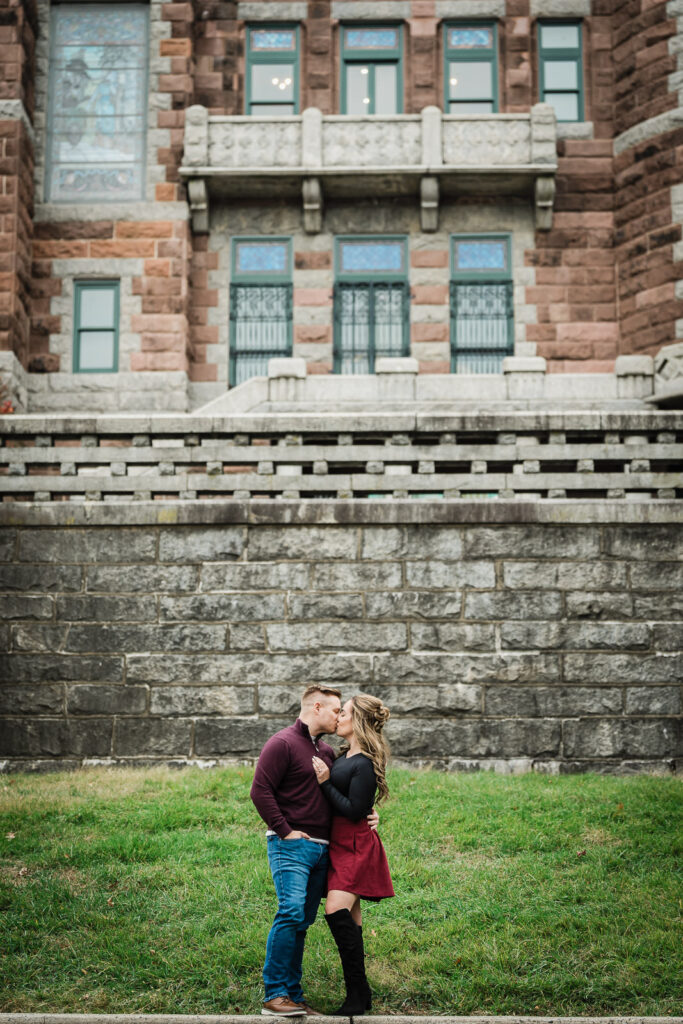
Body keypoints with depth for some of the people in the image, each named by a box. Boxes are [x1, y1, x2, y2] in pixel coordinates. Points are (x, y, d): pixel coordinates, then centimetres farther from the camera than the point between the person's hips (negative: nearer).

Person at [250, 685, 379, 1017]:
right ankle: (274, 996, -13)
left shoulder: (327, 751, 21)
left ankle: (293, 996, 10)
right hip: (291, 845, -8)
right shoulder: (283, 743, -5)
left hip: (321, 849, 8)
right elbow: (260, 791, -12)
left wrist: (366, 814, 11)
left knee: (303, 921, 7)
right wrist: (284, 830, -14)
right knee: (291, 912, -17)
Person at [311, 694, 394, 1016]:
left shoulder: (364, 764, -17)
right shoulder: (346, 755, 12)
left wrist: (326, 783, -17)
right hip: (340, 844, 9)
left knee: (337, 911, -18)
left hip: (355, 846, -9)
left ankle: (356, 996, -12)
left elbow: (354, 811, -19)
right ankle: (360, 992, 20)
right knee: (350, 916, 11)